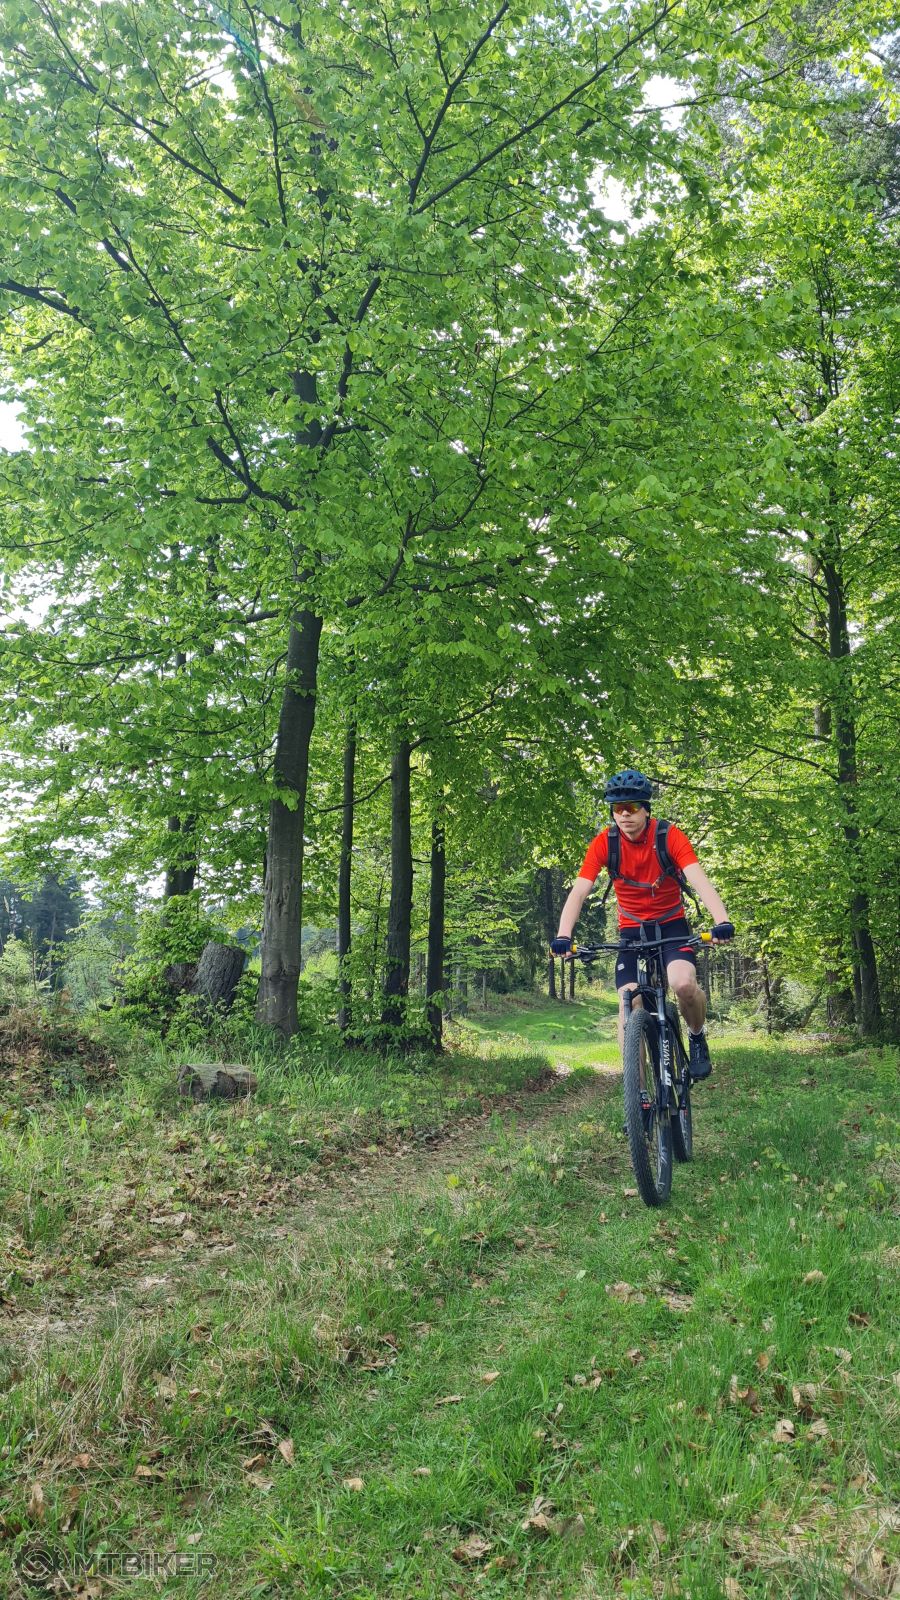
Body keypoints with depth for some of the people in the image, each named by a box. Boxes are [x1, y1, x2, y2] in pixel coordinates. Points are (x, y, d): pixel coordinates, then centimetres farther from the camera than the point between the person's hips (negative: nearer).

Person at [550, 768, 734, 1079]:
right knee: (629, 1011, -11)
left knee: (684, 983, -28)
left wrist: (722, 921, -47)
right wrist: (563, 936, -38)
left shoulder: (670, 836, -17)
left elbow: (700, 881, -29)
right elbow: (579, 892, -21)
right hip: (631, 931, 1)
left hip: (671, 925, -1)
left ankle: (697, 1036, 5)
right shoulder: (604, 843, -14)